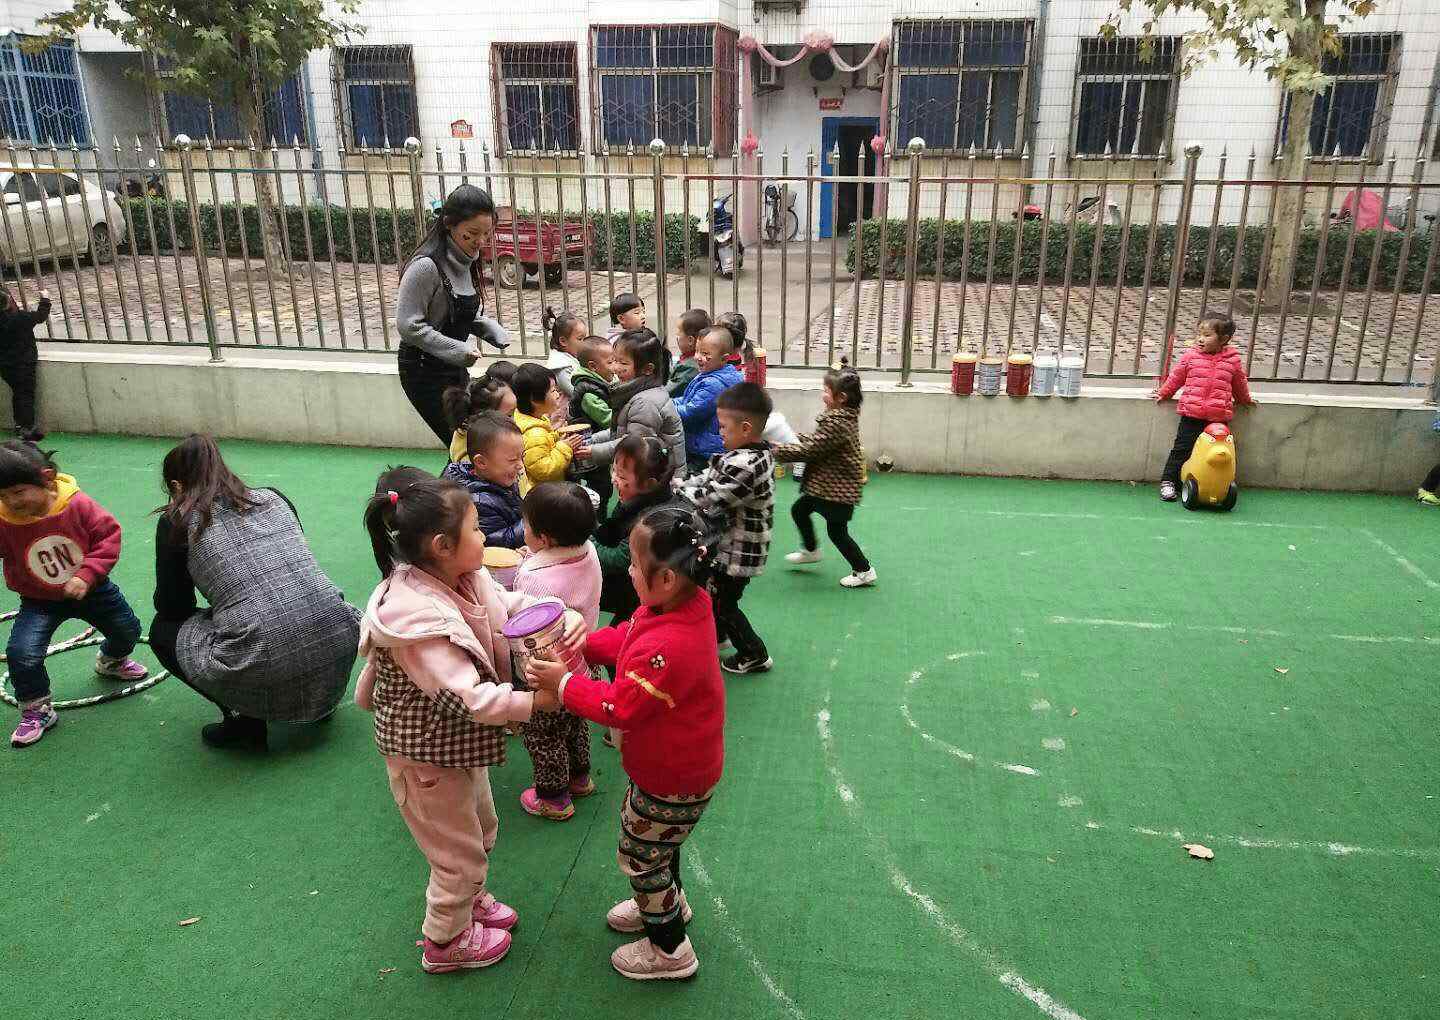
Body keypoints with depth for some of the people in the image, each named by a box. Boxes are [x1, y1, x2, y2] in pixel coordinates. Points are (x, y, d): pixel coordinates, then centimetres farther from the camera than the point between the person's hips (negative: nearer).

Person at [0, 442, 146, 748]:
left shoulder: (78, 504, -25)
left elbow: (109, 536, -20)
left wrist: (86, 576, -28)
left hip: (91, 589, 1)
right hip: (40, 600, -1)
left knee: (128, 630, 16)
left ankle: (112, 662, 53)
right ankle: (36, 711, 4)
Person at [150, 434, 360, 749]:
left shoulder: (177, 521, 7)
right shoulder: (275, 498, 18)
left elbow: (173, 607, 15)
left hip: (263, 670, -5)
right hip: (340, 645, 5)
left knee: (163, 630, 23)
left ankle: (245, 721, 10)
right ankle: (319, 703, 25)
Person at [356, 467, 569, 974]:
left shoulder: (464, 578, -10)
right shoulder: (417, 616, -37)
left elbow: (515, 604, -1)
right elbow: (471, 698, -37)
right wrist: (537, 701, -30)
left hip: (458, 742, 8)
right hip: (427, 756, -8)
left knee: (481, 831, 29)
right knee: (460, 853, 13)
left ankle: (470, 899, 57)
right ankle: (445, 943, 39)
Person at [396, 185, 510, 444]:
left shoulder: (466, 262, 4)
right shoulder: (426, 266, -21)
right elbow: (408, 326, -22)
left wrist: (495, 333, -2)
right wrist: (459, 350, -25)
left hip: (455, 368, 8)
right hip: (424, 371, -8)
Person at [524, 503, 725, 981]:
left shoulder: (666, 649, -40)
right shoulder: (689, 603, -11)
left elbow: (617, 707, -29)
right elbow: (627, 637, 5)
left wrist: (563, 682, -18)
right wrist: (583, 643, -7)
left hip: (672, 779, -9)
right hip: (674, 762, 9)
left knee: (639, 856, 12)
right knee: (649, 834, 31)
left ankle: (670, 950, 33)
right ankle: (669, 901, 55)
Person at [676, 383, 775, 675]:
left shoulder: (745, 466, -32)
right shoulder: (758, 454, 0)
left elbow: (707, 499, -27)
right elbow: (709, 476, 7)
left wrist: (673, 492, -14)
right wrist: (682, 486, -4)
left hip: (738, 551, -10)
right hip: (730, 544, 10)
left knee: (723, 603, 9)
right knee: (712, 588, 28)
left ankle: (755, 655, 26)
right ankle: (717, 634, 51)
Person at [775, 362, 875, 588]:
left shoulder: (836, 423, -28)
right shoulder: (844, 416, 4)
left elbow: (809, 449, -26)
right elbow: (815, 442, 11)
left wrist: (775, 451, -21)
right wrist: (792, 438, 2)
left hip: (837, 488, -10)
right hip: (827, 483, 10)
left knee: (837, 530, 2)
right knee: (799, 510, 21)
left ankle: (864, 571, 16)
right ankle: (811, 550, 42)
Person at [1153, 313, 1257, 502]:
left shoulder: (1233, 360, 4)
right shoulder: (1190, 356, 2)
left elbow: (1239, 383, 21)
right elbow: (1176, 377, 16)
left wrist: (1246, 399, 34)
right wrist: (1163, 393, 20)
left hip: (1219, 417, 1)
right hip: (1191, 415, 0)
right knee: (1182, 449, 2)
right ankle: (1168, 481, 9)